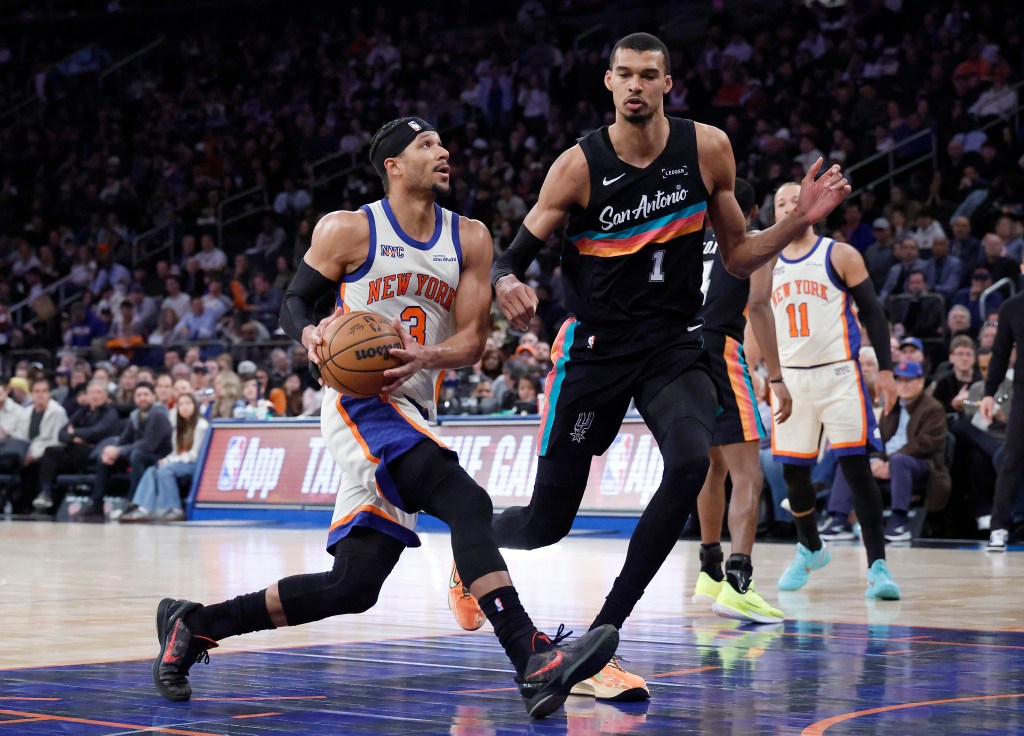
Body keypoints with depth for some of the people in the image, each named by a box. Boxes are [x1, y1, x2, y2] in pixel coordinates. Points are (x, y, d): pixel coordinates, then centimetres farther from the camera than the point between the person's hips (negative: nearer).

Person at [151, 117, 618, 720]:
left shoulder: (470, 239, 8)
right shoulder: (350, 231, -3)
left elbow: (472, 341, 3)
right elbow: (295, 300, 5)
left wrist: (426, 357, -19)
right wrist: (310, 334, -19)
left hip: (412, 413, 6)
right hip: (359, 402, -6)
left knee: (352, 587, 3)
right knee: (468, 504, -28)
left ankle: (193, 624, 16)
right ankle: (533, 659, -36)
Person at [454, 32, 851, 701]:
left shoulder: (707, 149, -2)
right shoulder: (580, 166, -10)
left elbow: (739, 257, 8)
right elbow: (515, 256, -4)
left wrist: (801, 221, -8)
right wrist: (509, 285, -27)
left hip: (675, 346, 2)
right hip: (596, 346, -2)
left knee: (691, 464, -29)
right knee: (549, 520, 0)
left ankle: (597, 644, -20)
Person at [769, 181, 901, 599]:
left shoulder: (840, 256, -1)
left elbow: (872, 312, -1)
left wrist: (885, 369, -8)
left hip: (838, 373, -4)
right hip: (789, 377, 4)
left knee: (855, 465, -13)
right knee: (793, 470, 8)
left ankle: (877, 566, -14)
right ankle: (810, 550, 31)